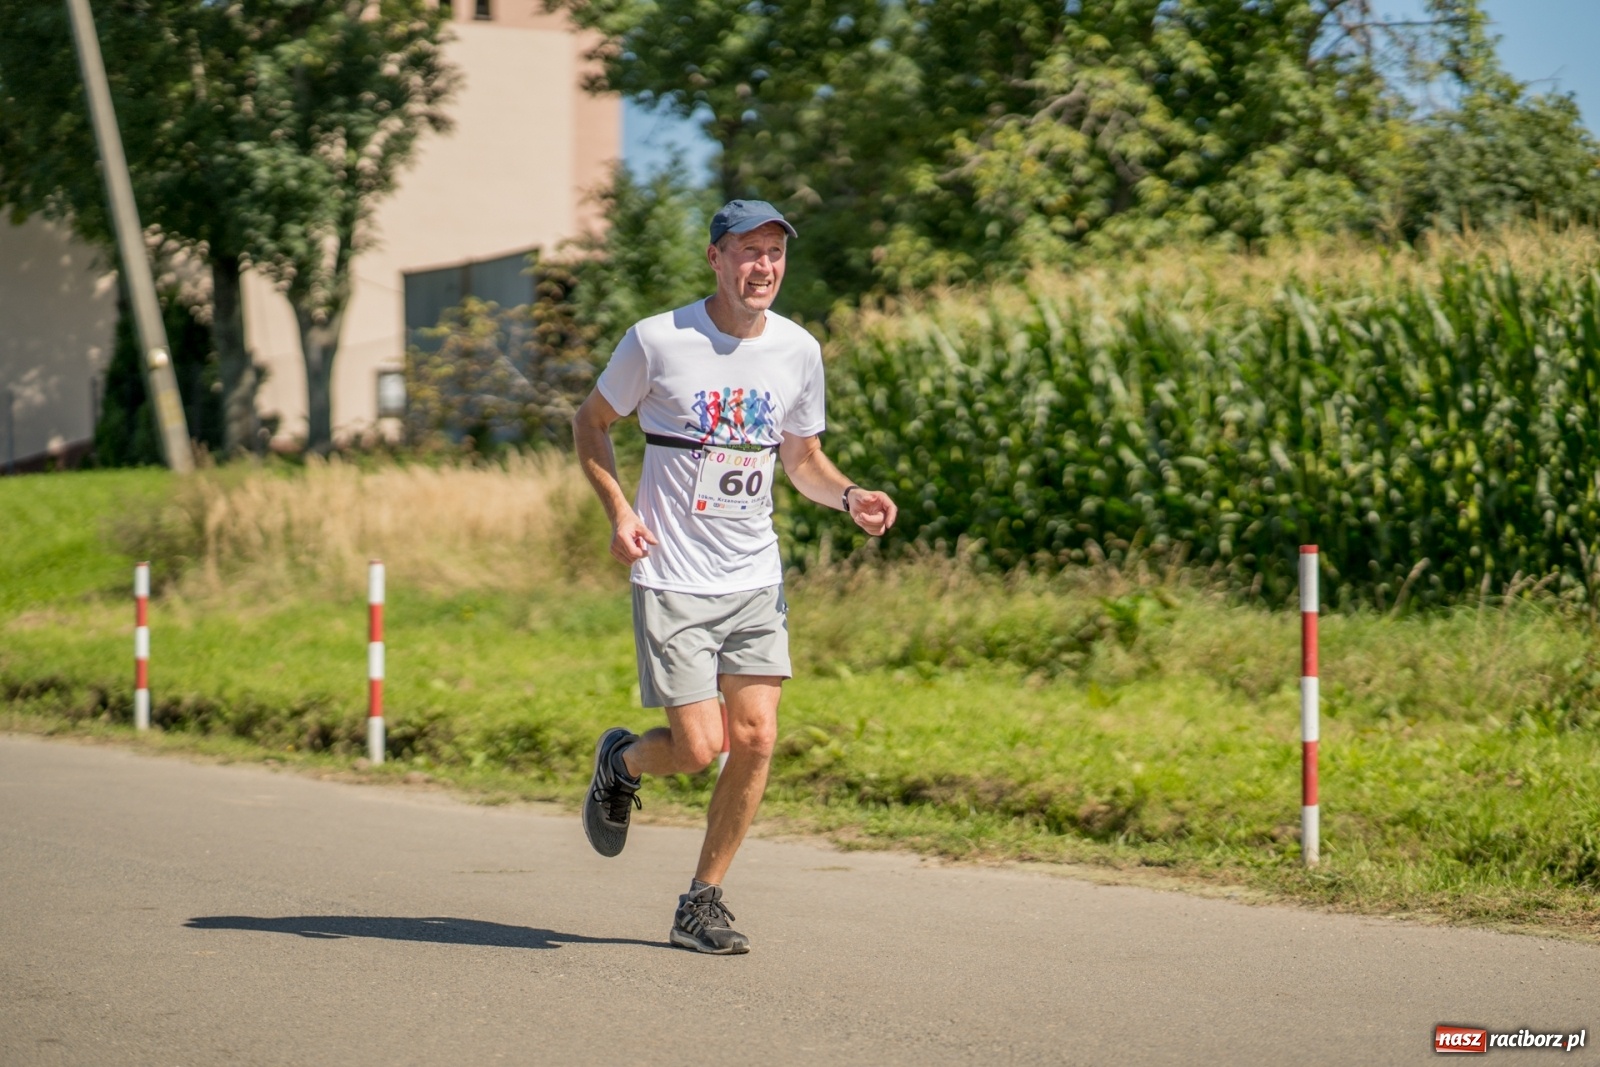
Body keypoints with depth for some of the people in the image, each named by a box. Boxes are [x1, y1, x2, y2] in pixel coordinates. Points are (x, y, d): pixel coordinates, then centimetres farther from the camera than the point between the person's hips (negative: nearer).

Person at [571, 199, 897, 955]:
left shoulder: (798, 351, 4)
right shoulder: (657, 340, -9)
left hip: (755, 580, 4)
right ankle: (620, 763, 27)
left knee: (755, 739, -4)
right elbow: (591, 422, 4)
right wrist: (619, 511, -10)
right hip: (672, 580, -4)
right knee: (699, 745, -10)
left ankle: (702, 903, 12)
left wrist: (847, 495, -5)